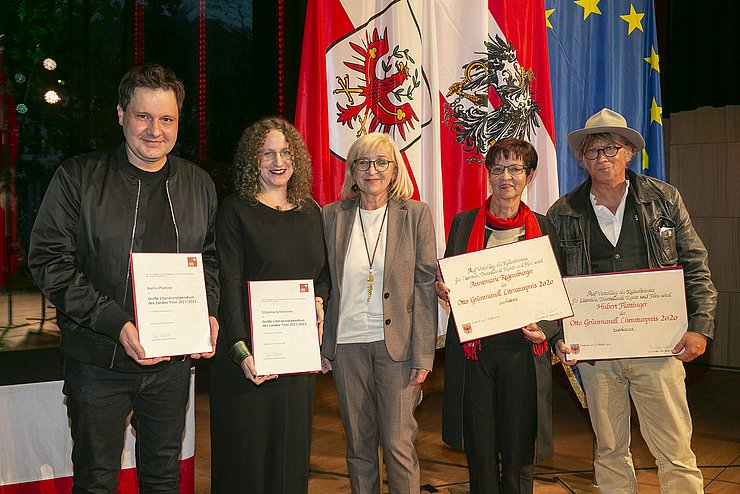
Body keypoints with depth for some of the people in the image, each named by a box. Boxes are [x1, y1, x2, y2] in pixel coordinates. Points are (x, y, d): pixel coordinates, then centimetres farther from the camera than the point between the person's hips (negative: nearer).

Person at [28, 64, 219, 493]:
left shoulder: (198, 185, 5)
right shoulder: (78, 177, -7)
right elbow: (49, 260, -11)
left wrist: (208, 313, -3)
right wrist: (116, 324, -20)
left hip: (173, 363, 3)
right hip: (98, 361, -3)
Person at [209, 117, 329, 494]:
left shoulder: (310, 211, 11)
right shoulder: (235, 211, -5)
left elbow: (323, 271, 20)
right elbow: (229, 284, -11)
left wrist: (319, 300, -3)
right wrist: (241, 351, -21)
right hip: (250, 350, -4)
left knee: (292, 445, 12)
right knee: (246, 450, 3)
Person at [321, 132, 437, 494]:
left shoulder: (416, 215, -1)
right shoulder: (333, 216, 5)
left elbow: (426, 286, -3)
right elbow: (325, 285, 9)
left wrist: (423, 355, -8)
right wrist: (323, 346, 4)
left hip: (397, 343, -2)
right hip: (347, 343, 3)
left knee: (398, 442, -1)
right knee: (358, 443, 12)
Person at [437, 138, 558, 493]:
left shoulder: (542, 227, 5)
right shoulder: (463, 223, 7)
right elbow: (445, 281, 12)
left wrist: (544, 329, -11)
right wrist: (442, 289, -11)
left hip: (522, 351, 0)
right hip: (472, 349, 1)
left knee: (519, 451, 6)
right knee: (479, 449, 7)